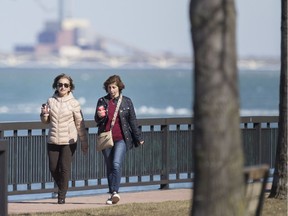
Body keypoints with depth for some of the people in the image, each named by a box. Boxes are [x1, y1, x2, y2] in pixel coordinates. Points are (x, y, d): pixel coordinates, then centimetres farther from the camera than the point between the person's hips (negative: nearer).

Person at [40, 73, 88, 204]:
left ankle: (62, 195, 2)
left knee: (65, 168, -7)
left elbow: (80, 123, 1)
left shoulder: (74, 103, -2)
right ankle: (63, 188, 28)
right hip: (53, 140, 3)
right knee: (53, 168, 4)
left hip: (69, 141, -3)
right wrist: (44, 114, -8)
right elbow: (45, 121, 14)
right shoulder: (50, 101, 6)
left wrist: (84, 142, 0)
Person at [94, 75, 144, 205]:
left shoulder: (126, 101, 6)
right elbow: (97, 120, 11)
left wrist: (138, 138, 11)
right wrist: (100, 116, -13)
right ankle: (112, 195, 11)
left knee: (116, 164, -19)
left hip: (121, 139, -3)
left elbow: (132, 121, 10)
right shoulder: (102, 101, 9)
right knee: (109, 167, 6)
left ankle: (115, 192, -24)